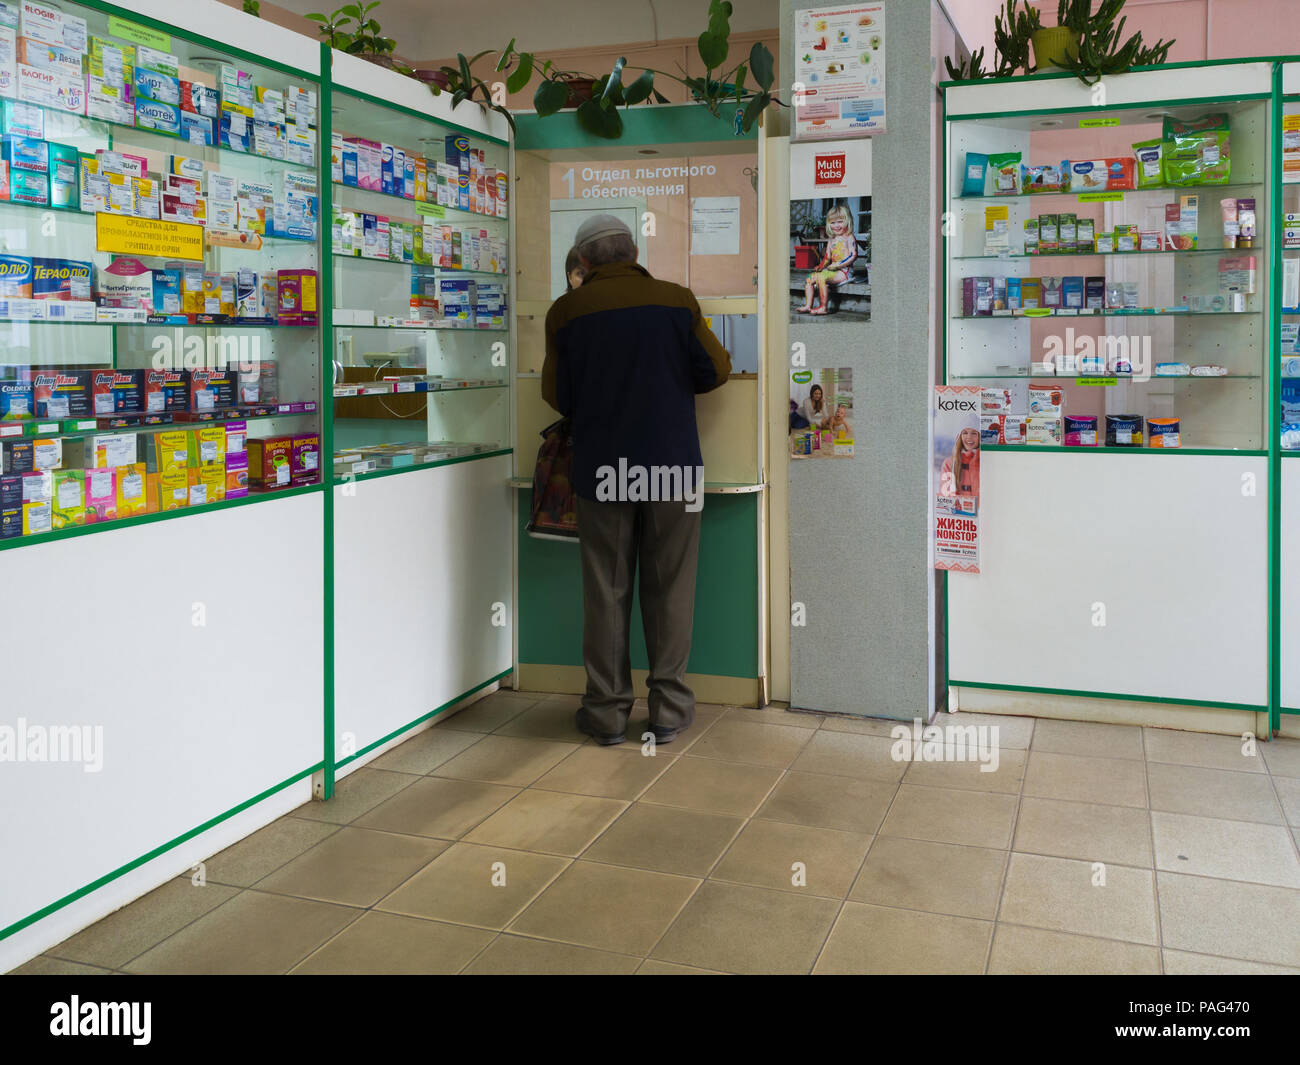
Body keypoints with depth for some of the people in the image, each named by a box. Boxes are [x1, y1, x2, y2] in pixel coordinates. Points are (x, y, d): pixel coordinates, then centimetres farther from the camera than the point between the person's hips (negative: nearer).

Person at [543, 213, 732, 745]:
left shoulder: (566, 311, -1)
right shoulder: (675, 299, -1)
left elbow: (557, 396, 1)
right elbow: (715, 370, 0)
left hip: (601, 468, 0)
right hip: (672, 464, 0)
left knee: (606, 591, 8)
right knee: (670, 589, 8)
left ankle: (607, 709, 14)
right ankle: (669, 707, 13)